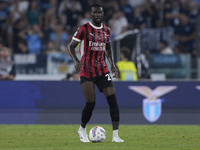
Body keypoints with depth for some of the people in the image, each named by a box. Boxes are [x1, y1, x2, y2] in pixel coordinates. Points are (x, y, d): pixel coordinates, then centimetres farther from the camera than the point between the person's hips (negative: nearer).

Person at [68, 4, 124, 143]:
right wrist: (76, 61, -19)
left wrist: (112, 64, 12)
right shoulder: (84, 29, -5)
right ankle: (82, 130, 21)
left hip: (102, 70, 4)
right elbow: (71, 46, -1)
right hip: (87, 72, -4)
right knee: (90, 104, -8)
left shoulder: (106, 30, 11)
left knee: (113, 100, -11)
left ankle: (115, 135, -11)